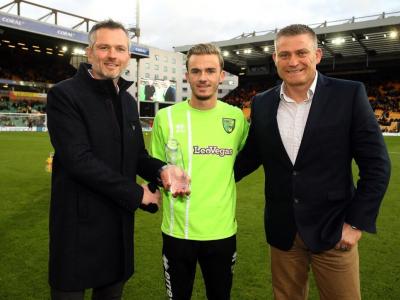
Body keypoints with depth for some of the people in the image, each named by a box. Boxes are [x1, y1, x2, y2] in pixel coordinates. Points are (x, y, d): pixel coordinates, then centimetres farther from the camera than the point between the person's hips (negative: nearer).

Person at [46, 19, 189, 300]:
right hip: (80, 223, -6)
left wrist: (161, 169, -13)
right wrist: (137, 194, -16)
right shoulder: (64, 94, -13)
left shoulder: (128, 100, 9)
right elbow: (79, 160, -22)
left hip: (120, 220, 7)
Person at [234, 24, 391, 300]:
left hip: (333, 230, -3)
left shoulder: (349, 94, -9)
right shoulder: (262, 103, 0)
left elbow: (376, 165, -7)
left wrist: (357, 222, -10)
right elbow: (251, 156, 10)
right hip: (281, 231, 3)